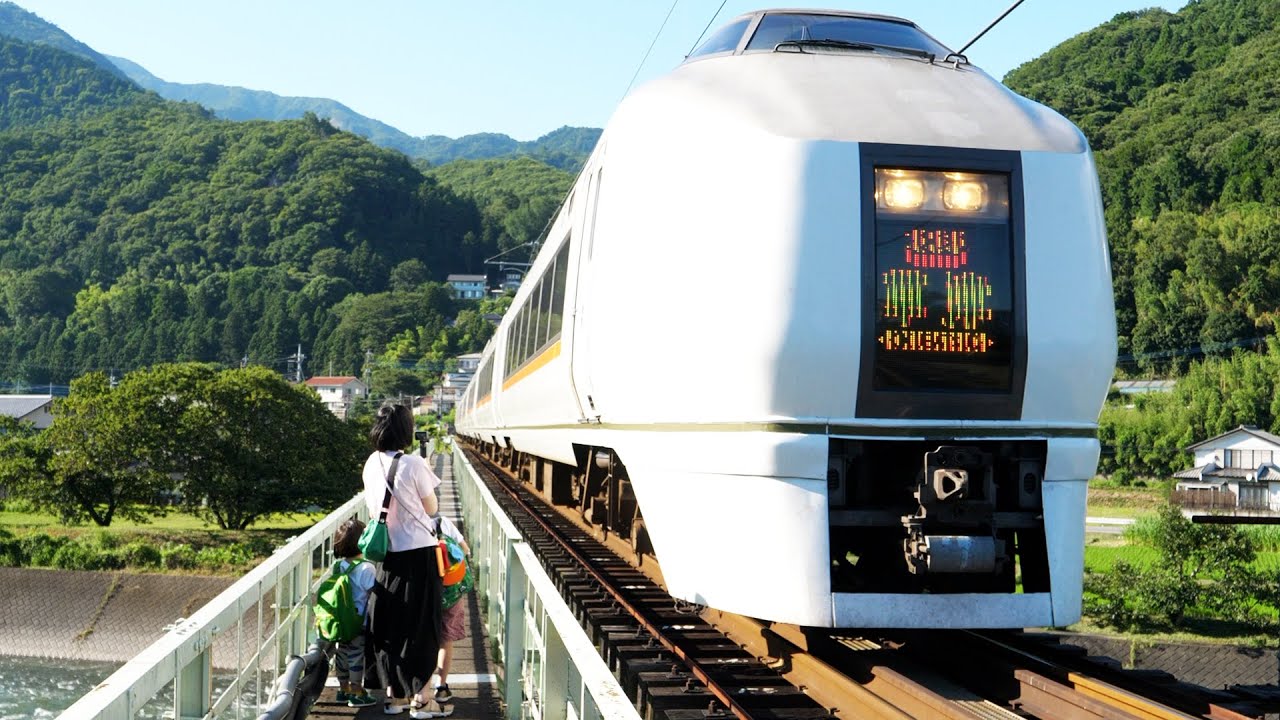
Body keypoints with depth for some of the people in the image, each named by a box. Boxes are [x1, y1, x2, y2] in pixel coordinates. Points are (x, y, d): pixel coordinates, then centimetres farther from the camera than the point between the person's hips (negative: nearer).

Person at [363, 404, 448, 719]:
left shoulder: (371, 465, 2)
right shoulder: (413, 465, -15)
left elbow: (372, 508, 12)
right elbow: (431, 508, -4)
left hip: (386, 553, 5)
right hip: (418, 553, -5)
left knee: (388, 624, 13)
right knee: (421, 625, 4)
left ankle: (394, 694, 22)